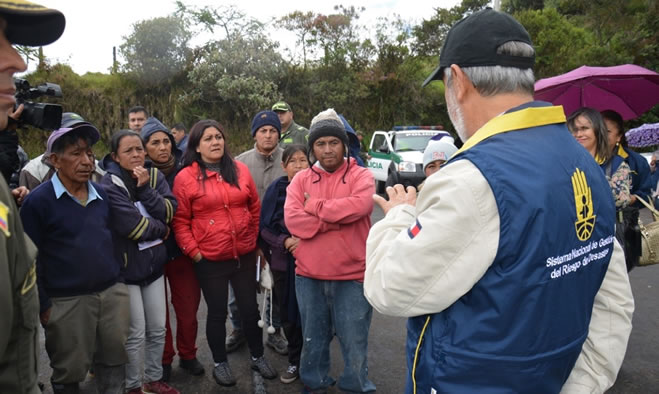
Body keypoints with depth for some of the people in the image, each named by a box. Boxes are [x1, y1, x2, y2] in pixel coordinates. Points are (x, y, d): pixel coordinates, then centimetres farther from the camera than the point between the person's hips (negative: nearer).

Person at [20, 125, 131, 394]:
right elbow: (31, 258, -9)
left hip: (113, 292, 5)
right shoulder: (38, 200, -10)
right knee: (70, 370, 11)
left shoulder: (103, 194, 7)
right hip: (67, 301, -4)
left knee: (114, 359, 15)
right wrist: (43, 305, -8)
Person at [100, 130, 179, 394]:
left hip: (153, 263, 6)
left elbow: (169, 213, -8)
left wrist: (145, 188, -19)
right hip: (126, 267, -5)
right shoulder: (108, 185, -15)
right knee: (135, 334, 3)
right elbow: (132, 226, -22)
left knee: (157, 329, 14)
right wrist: (162, 230, -7)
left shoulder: (154, 176, 3)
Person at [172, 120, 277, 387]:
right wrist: (193, 251, -10)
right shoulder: (185, 178, -7)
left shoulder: (240, 170, 3)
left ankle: (258, 357, 34)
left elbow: (255, 207, 10)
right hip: (210, 260, -3)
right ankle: (220, 363, 31)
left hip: (245, 255, 3)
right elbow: (180, 221, -5)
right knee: (217, 313, 12)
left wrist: (255, 239, 9)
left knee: (250, 309, 14)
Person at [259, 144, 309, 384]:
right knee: (289, 315, 11)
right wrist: (284, 241, -13)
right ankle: (295, 361, 30)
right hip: (283, 262, 2)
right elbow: (264, 228, 2)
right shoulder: (275, 190, 0)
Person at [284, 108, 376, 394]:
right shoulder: (301, 180, 5)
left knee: (354, 343, 10)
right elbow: (293, 220, -10)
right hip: (309, 276, 3)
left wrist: (316, 206, -13)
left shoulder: (361, 176, -2)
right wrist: (339, 219, -15)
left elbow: (360, 205, -23)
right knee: (313, 341, 20)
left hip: (352, 277, -3)